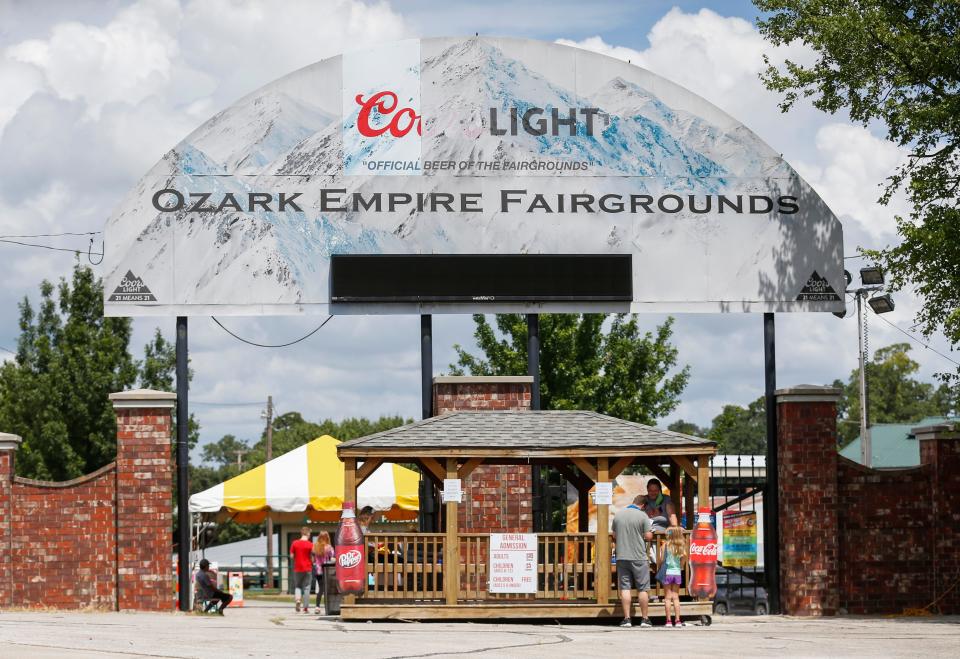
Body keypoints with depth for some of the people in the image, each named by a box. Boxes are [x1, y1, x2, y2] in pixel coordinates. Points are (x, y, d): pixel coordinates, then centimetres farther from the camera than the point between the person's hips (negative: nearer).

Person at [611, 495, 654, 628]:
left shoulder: (618, 515, 5)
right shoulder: (642, 516, -8)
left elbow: (614, 536, 12)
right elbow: (648, 537, -10)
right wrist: (651, 531, 11)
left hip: (622, 557, 3)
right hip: (639, 557, -3)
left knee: (625, 588, 4)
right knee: (643, 589, 4)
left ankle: (627, 618, -1)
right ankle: (644, 619, 6)